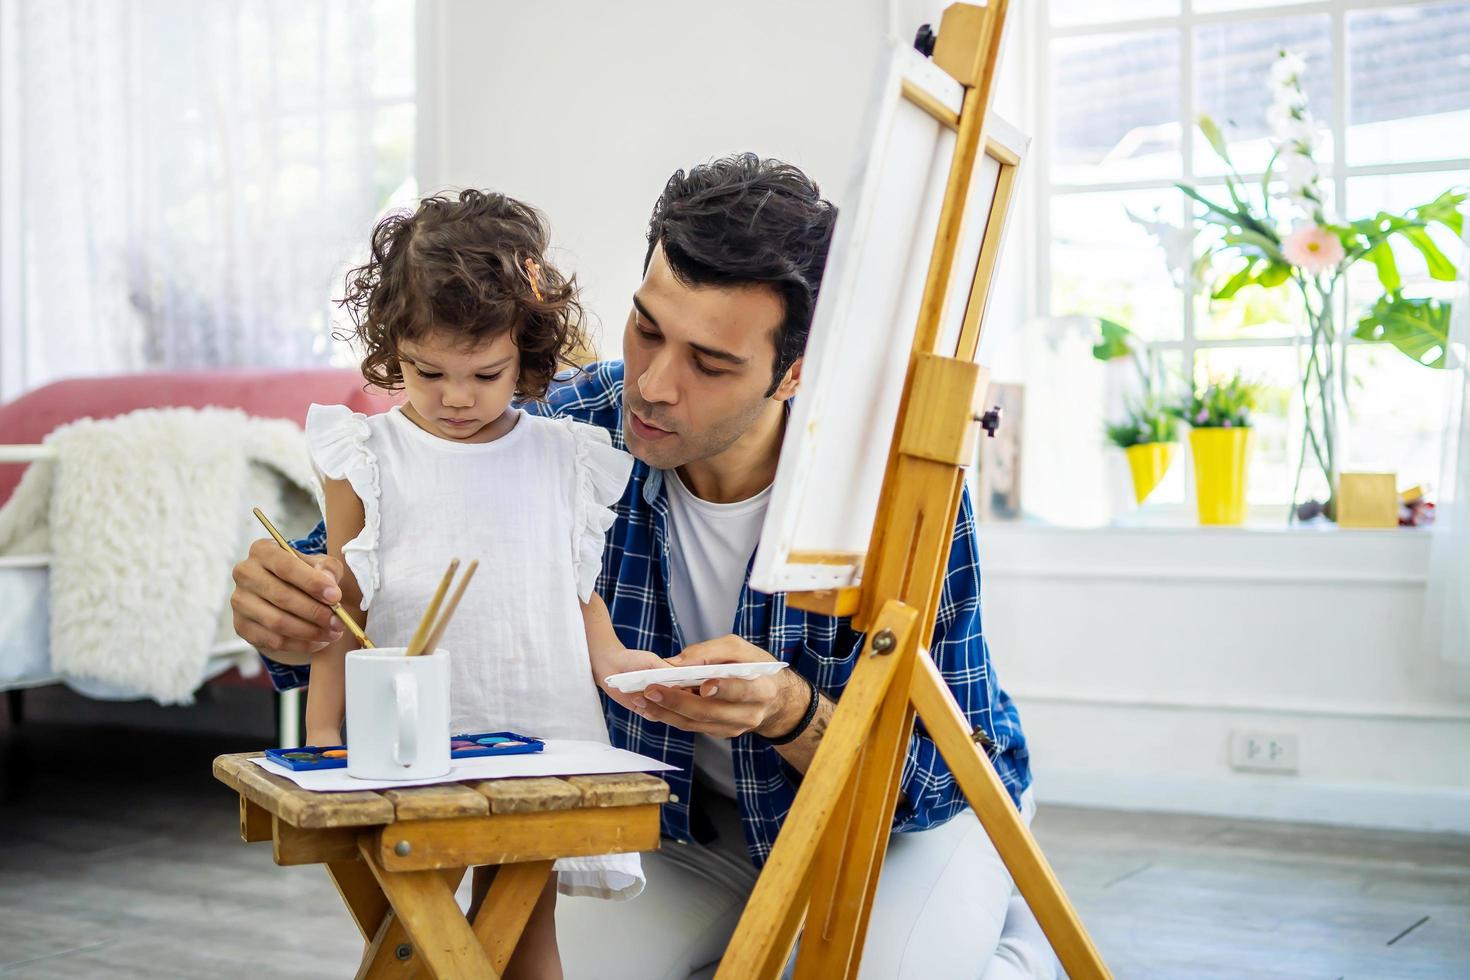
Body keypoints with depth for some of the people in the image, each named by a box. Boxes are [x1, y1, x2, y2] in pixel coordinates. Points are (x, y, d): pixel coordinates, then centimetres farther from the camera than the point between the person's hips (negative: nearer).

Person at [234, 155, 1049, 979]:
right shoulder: (572, 435, -23)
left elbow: (935, 774, -26)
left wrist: (787, 712, -46)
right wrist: (285, 609, -36)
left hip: (921, 807, -2)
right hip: (694, 819, 3)